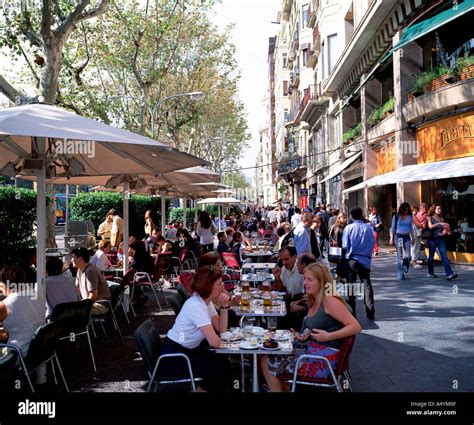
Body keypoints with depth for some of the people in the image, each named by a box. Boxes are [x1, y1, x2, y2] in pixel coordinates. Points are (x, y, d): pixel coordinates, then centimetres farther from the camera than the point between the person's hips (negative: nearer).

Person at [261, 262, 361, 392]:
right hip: (311, 351, 8)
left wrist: (328, 336, -25)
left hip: (324, 359, -8)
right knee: (268, 359, 4)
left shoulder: (330, 301, -15)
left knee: (269, 364, -4)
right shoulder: (314, 302, 11)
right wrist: (304, 337, -2)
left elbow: (356, 327, -20)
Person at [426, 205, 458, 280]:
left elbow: (445, 229, 11)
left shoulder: (441, 219, 15)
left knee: (444, 256, -7)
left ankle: (449, 274, -16)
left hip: (441, 239, 3)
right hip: (432, 239, -3)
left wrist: (445, 232, -10)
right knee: (431, 256, 5)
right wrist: (439, 223, -22)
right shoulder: (430, 218, 3)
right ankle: (430, 273, 19)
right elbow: (430, 226, -13)